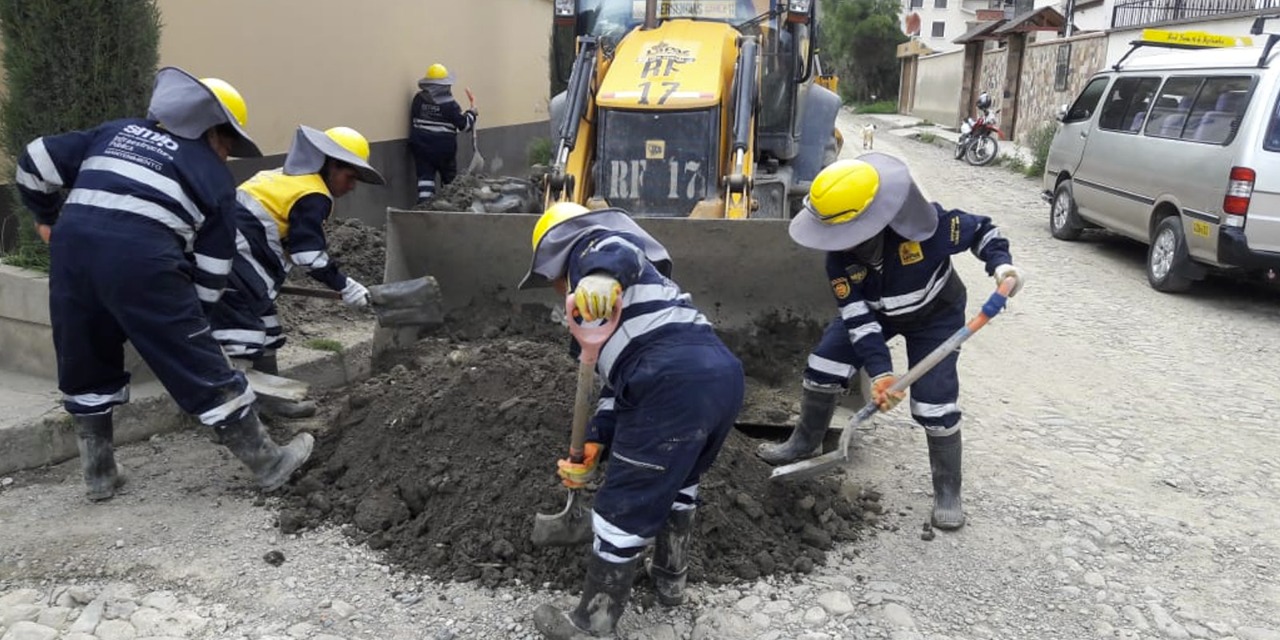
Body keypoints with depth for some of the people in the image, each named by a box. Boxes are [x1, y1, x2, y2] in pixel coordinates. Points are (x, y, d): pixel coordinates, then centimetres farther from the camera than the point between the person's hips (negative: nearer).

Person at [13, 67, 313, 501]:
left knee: (86, 368, 23)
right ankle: (268, 463, 18)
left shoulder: (116, 132, 27)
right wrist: (193, 318, 25)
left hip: (72, 245, 5)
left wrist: (47, 217, 39)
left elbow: (36, 160, 24)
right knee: (202, 369, 6)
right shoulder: (214, 174, 16)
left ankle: (99, 475, 33)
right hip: (141, 257, -4)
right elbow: (212, 262, 15)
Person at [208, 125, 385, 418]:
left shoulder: (286, 176, 20)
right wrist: (345, 286, -9)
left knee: (265, 329, 17)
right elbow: (309, 254, -15)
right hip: (234, 262, -11)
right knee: (242, 334, -11)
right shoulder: (312, 196, -10)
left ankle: (271, 399, 26)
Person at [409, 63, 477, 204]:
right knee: (449, 180, 17)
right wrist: (473, 109, 8)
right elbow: (465, 125, -7)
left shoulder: (418, 99, -1)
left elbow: (412, 122, 6)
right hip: (444, 149, -2)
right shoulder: (449, 104, -11)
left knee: (425, 178, 1)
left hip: (421, 146, 2)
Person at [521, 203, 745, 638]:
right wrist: (594, 444, 28)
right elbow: (620, 383, 33)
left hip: (676, 386, -10)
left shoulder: (588, 247, 11)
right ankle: (670, 579, 50)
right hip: (723, 375, 10)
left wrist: (602, 276, -37)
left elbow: (617, 251, -15)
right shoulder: (609, 306, 38)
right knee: (677, 482, 34)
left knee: (625, 509, 6)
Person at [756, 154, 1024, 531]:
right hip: (873, 311, 4)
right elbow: (856, 314, -25)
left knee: (935, 403, -11)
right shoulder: (839, 253, -27)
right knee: (824, 366, -4)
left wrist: (1001, 263, -39)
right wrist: (879, 371, -33)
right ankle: (806, 442, 21)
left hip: (935, 314, -3)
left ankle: (947, 492, 9)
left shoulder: (926, 224, -38)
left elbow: (981, 230, -20)